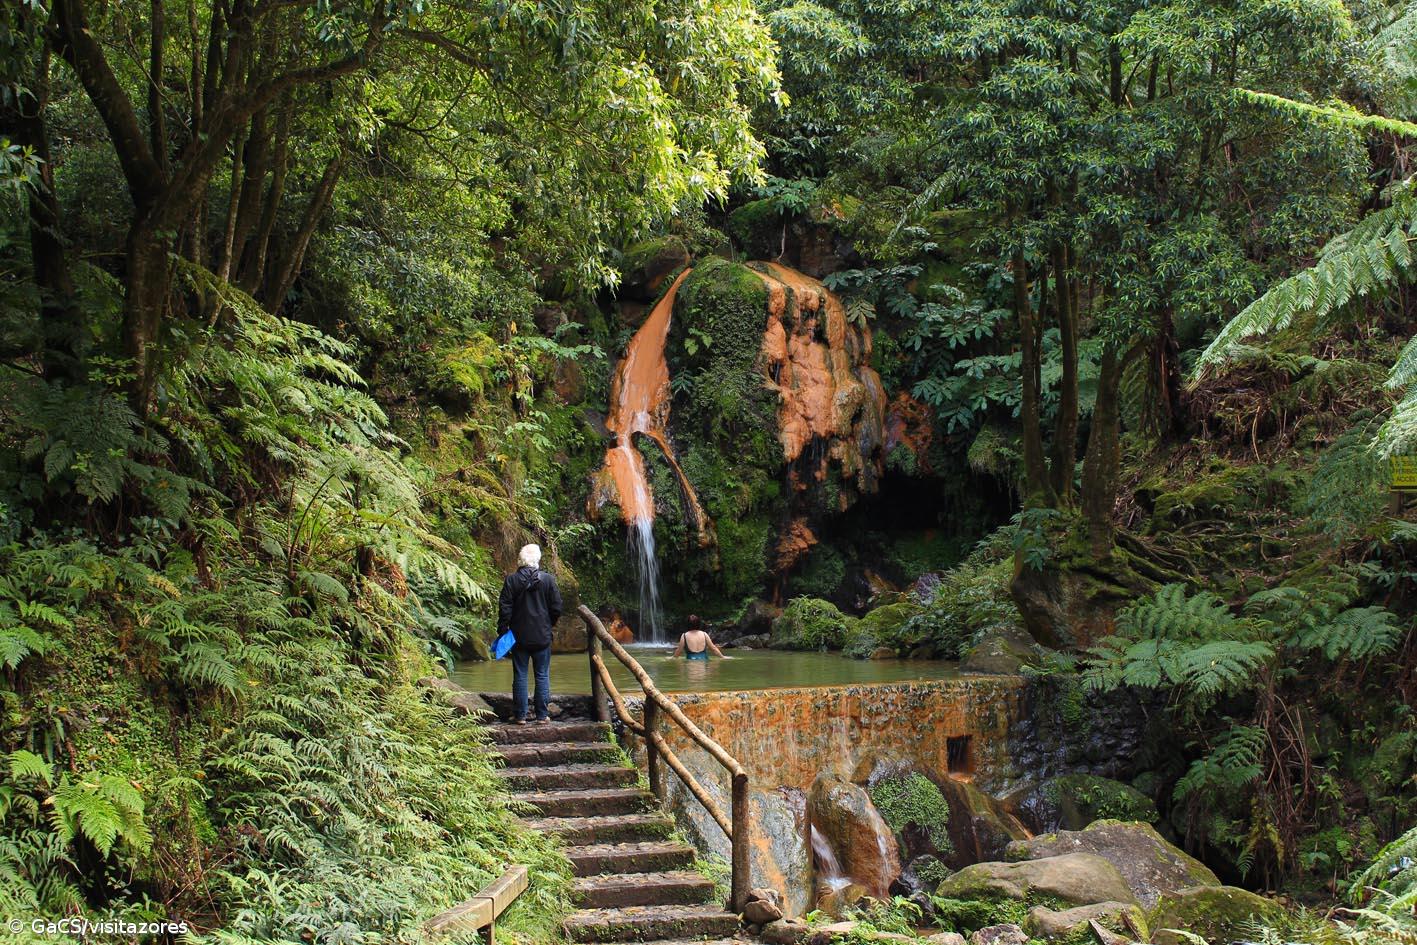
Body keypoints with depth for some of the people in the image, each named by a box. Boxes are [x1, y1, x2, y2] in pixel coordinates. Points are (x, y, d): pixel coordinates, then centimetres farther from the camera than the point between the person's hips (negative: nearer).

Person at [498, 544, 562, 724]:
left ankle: (520, 715, 8)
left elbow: (504, 608, -6)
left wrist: (503, 628, 4)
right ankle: (542, 715, 7)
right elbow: (557, 607, -1)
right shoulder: (548, 579, -5)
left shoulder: (511, 580, -5)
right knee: (542, 676, 7)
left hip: (519, 636, 0)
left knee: (520, 676, 7)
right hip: (542, 636, 0)